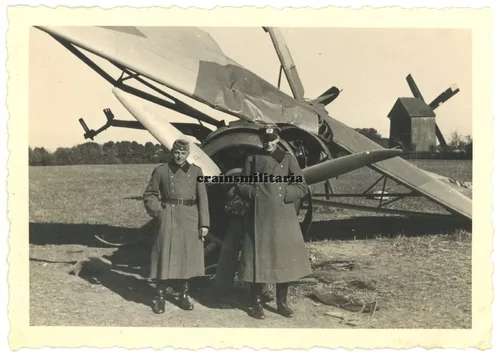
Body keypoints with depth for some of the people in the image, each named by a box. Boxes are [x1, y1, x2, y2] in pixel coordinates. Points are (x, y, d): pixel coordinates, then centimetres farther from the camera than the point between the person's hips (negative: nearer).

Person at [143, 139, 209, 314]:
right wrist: (158, 211, -6)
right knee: (164, 256, -2)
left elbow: (202, 198, 5)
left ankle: (184, 296, 22)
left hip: (190, 219, 2)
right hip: (168, 218, -2)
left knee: (187, 256, 8)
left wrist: (204, 223, -1)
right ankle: (160, 297, 9)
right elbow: (149, 194, 9)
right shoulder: (161, 171, 4)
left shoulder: (196, 171, 8)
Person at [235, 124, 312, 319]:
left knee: (285, 260, 6)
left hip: (283, 217, 1)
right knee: (257, 260, 1)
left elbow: (301, 188, 1)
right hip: (259, 217, 0)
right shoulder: (252, 159, 7)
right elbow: (241, 186, 8)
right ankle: (257, 304, 16)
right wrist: (255, 193, -8)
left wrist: (282, 194, -11)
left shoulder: (288, 159, 5)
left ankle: (282, 302, 22)